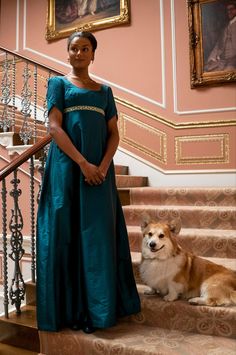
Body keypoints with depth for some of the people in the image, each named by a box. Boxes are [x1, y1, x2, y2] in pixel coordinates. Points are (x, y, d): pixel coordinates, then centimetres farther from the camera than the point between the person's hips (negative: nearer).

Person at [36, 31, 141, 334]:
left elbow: (113, 133, 9)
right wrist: (83, 164, -16)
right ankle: (70, 310, 11)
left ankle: (98, 309, 15)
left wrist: (103, 166, -9)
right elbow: (55, 128, -5)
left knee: (99, 234, 2)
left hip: (99, 168, 3)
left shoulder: (104, 90, 18)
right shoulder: (58, 83, 8)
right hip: (67, 167, -3)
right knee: (67, 234, -1)